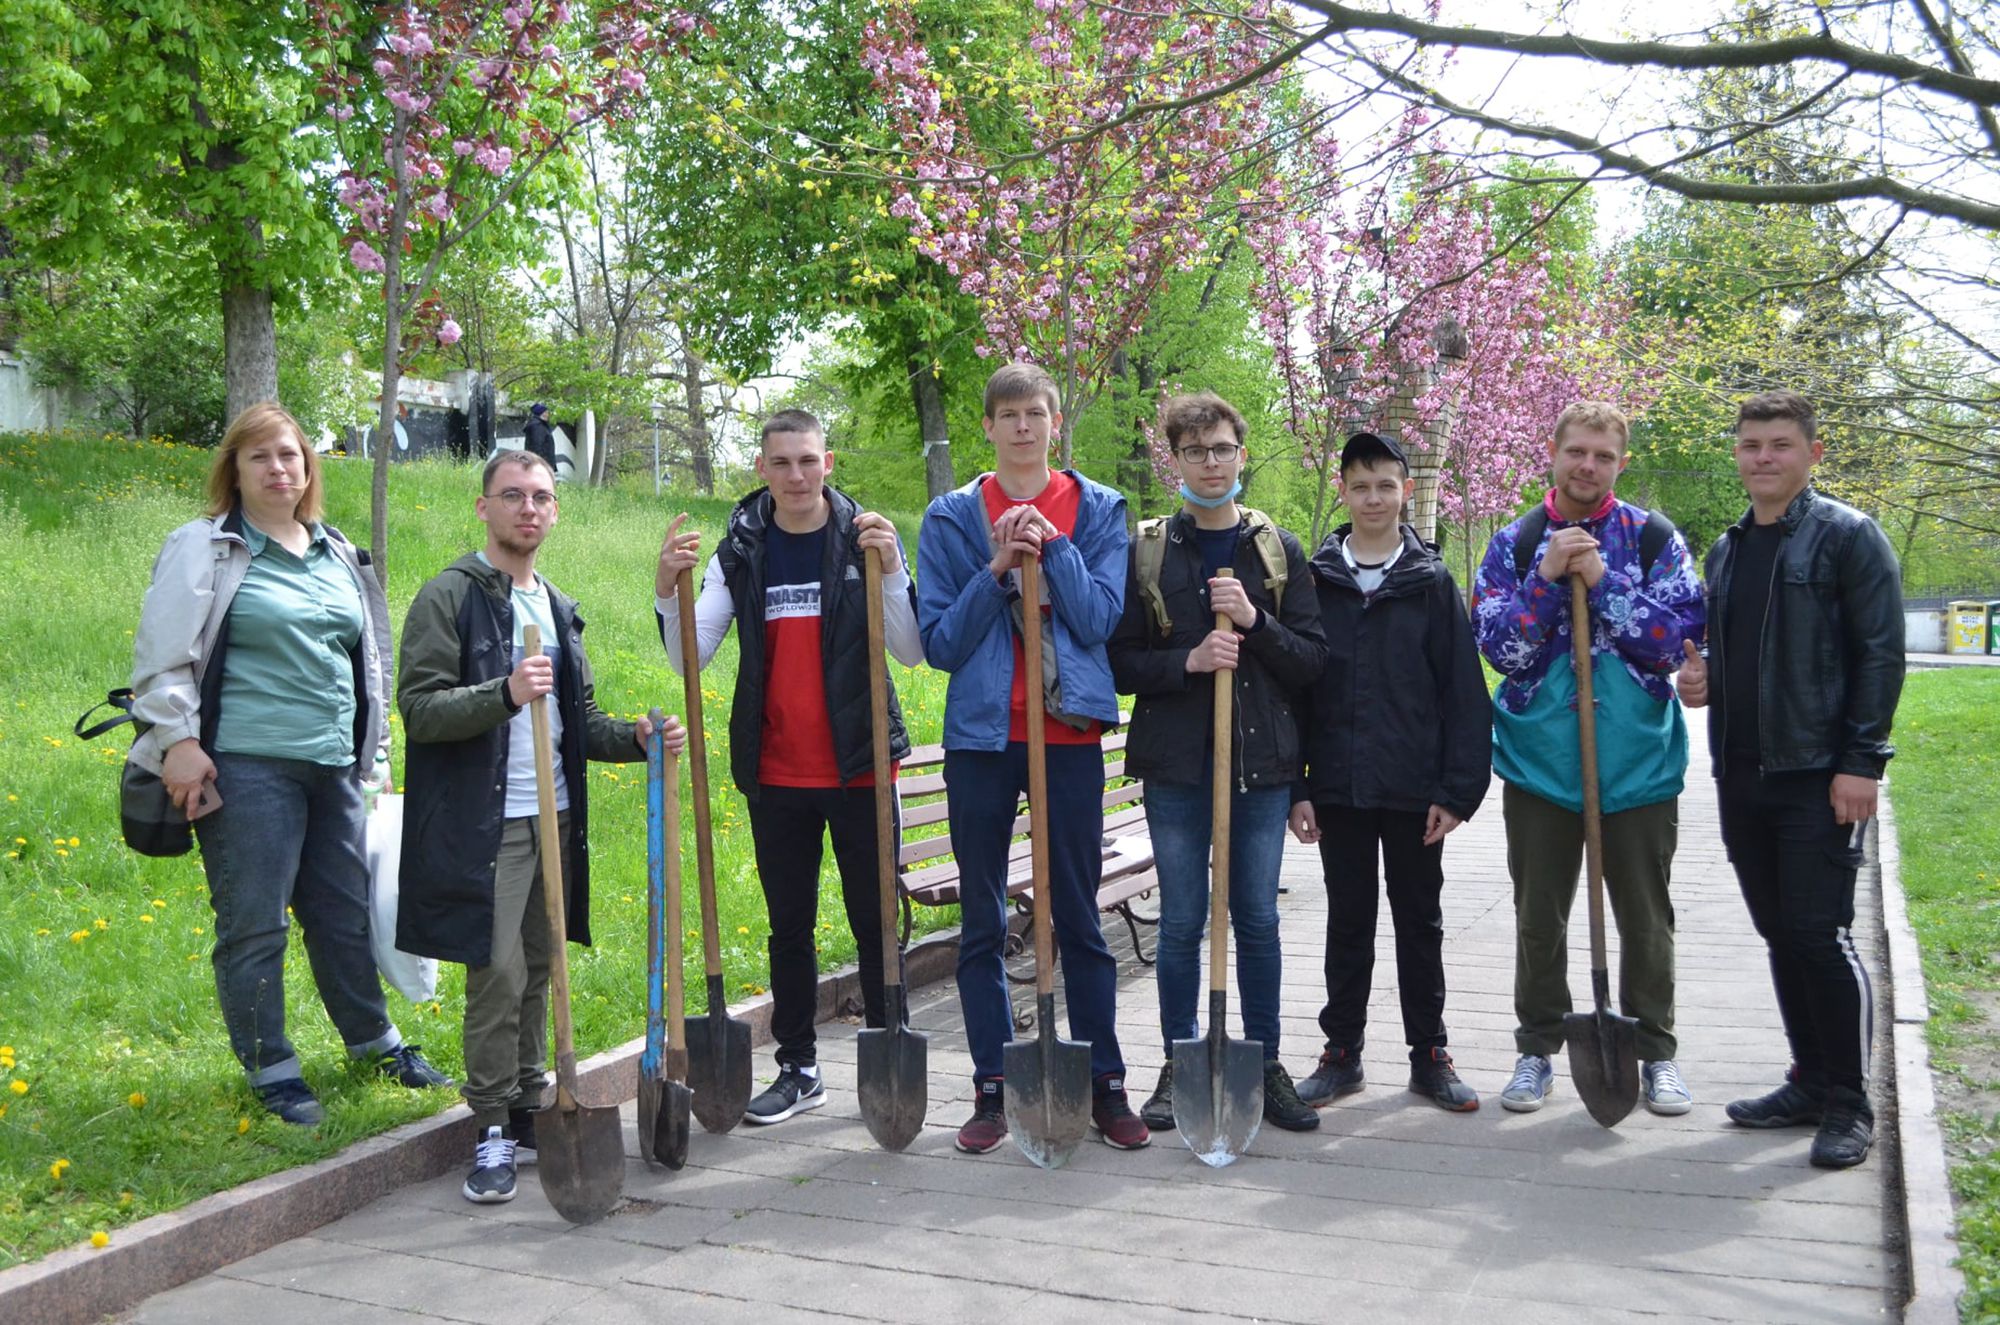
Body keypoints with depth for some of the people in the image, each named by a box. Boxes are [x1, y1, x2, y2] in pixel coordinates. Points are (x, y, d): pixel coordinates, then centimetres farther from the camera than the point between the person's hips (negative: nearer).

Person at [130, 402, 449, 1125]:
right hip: (246, 767, -5)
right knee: (254, 926, 1)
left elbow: (367, 654, 23)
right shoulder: (205, 548, -3)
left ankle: (374, 1040, 31)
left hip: (333, 767, 6)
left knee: (346, 913, 14)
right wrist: (178, 742, -12)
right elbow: (163, 654, -6)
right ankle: (271, 1068, 15)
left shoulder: (338, 555, 15)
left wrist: (372, 744, 22)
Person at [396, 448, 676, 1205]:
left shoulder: (559, 609, 18)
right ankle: (493, 1130, 2)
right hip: (484, 825, -7)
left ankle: (528, 1115, 21)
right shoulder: (449, 597, -4)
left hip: (555, 820, 7)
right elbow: (419, 708, -13)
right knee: (498, 975, -9)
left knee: (536, 973, 11)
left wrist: (635, 738, 4)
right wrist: (504, 694, -28)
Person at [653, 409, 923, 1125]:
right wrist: (668, 589, -17)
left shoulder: (866, 538, -2)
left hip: (859, 767, -3)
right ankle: (798, 1068, 25)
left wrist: (891, 570, -22)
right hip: (775, 774, 3)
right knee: (789, 928, 13)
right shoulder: (742, 552, 4)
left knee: (875, 924, 5)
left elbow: (912, 652, -9)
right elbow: (689, 659, -1)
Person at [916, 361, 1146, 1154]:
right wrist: (996, 570, -12)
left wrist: (1051, 546, -14)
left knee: (1080, 918, 5)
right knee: (981, 925, 6)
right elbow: (938, 641, -1)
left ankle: (1105, 1086, 15)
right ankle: (992, 1089, 16)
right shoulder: (952, 518, 5)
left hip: (1069, 734, 0)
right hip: (981, 737, 1)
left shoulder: (1097, 510, 6)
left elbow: (1101, 617, -5)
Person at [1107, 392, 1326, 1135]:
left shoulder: (1279, 550, 6)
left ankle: (1265, 1064, 19)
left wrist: (1255, 622, -13)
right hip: (1176, 763, -1)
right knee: (1180, 919, 5)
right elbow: (1119, 663, 0)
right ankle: (1179, 1066, 18)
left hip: (1260, 761, 1)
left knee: (1257, 918, 7)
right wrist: (1187, 661, -17)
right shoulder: (1144, 550, 2)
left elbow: (1313, 659, 3)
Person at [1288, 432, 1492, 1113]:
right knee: (1347, 923, 10)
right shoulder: (1316, 579, 3)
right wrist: (1296, 788, -2)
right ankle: (1342, 1051, 21)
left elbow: (1464, 692, -1)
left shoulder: (1432, 582, 1)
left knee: (1420, 923, 10)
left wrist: (1458, 789, -8)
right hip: (1339, 789, 1)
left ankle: (1429, 1054, 21)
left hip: (1414, 790, -1)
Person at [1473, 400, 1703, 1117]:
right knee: (1538, 919, 9)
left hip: (1638, 764, 0)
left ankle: (1655, 1051, 24)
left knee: (1646, 920, 9)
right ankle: (1538, 1050, 23)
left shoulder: (1654, 539, 1)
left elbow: (1677, 640, -10)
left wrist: (1602, 581, -17)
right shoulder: (1514, 545, 2)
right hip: (1540, 761, 1)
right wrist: (1549, 579, -17)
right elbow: (1500, 649, -6)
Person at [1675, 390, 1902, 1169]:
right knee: (1780, 935, 12)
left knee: (1820, 935, -7)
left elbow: (1881, 653, -9)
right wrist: (1698, 679, 4)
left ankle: (1850, 1105, 6)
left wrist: (1861, 760, -15)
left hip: (1819, 778, -7)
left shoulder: (1849, 537, -4)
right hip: (1741, 777, 7)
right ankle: (1811, 1083, 23)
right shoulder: (1726, 550, 16)